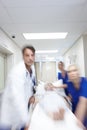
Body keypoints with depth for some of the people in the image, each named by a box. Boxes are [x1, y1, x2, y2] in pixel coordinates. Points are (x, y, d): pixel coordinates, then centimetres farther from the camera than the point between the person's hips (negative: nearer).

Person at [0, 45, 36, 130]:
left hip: (23, 107, 7)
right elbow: (17, 97, -38)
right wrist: (26, 121, -39)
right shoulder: (17, 72, -31)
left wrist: (31, 95, -5)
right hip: (12, 109, -7)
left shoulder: (32, 67, -5)